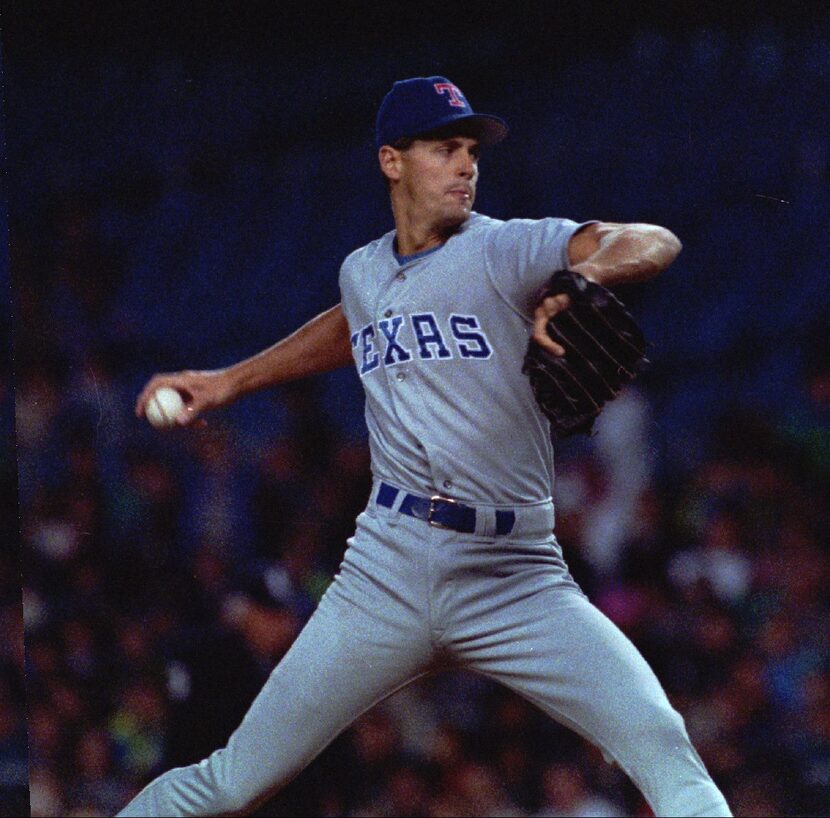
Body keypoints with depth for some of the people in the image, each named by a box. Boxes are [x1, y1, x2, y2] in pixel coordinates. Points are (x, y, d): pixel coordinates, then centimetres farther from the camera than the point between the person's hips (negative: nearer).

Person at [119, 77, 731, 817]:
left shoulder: (505, 250, -3)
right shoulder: (362, 273, 12)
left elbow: (654, 244, -19)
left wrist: (579, 277, -39)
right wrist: (233, 381, 35)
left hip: (516, 581, -3)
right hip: (387, 575, 3)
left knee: (665, 750, -22)